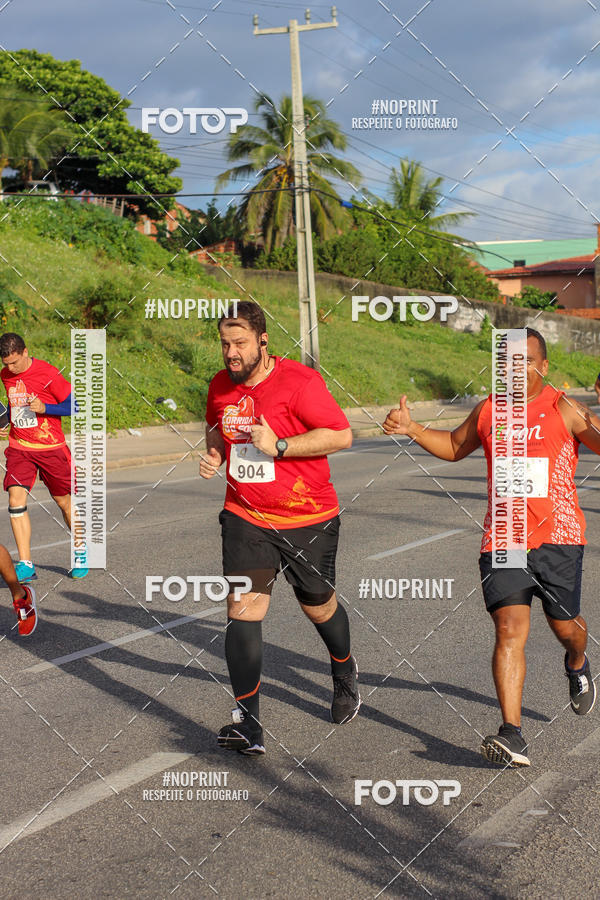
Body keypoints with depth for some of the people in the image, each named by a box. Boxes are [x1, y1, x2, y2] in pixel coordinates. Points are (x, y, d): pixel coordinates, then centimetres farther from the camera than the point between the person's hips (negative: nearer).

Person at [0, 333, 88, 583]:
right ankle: (25, 565, -10)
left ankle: (81, 553, 30)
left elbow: (75, 406, -9)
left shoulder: (48, 374, -13)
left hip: (50, 447, -4)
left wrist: (44, 408, -22)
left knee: (64, 502, 7)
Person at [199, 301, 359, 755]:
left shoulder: (299, 380, -16)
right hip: (246, 517, 4)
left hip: (308, 518, -3)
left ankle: (345, 673, 48)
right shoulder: (221, 385, 3)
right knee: (243, 609, -12)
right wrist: (213, 452, 2)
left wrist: (279, 446, -23)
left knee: (319, 606, 14)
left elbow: (341, 434, -17)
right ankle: (248, 723, -10)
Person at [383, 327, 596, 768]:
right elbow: (454, 447, 26)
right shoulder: (487, 411, 10)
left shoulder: (563, 409, -3)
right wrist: (412, 429, 12)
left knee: (565, 626, 10)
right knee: (510, 629, -11)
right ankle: (512, 735, -13)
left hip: (557, 536, -2)